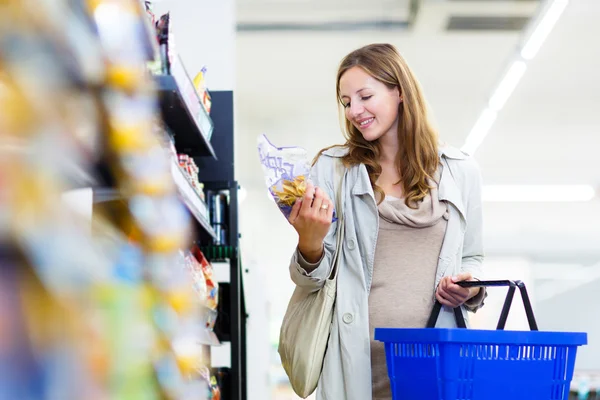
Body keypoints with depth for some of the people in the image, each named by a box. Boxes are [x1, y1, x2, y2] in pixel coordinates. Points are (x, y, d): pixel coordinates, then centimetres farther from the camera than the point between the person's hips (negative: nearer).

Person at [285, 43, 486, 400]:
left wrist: (471, 288, -3)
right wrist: (309, 246, -17)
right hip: (358, 355, -1)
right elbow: (312, 279, 4)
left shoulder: (460, 171, 10)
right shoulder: (332, 168, 6)